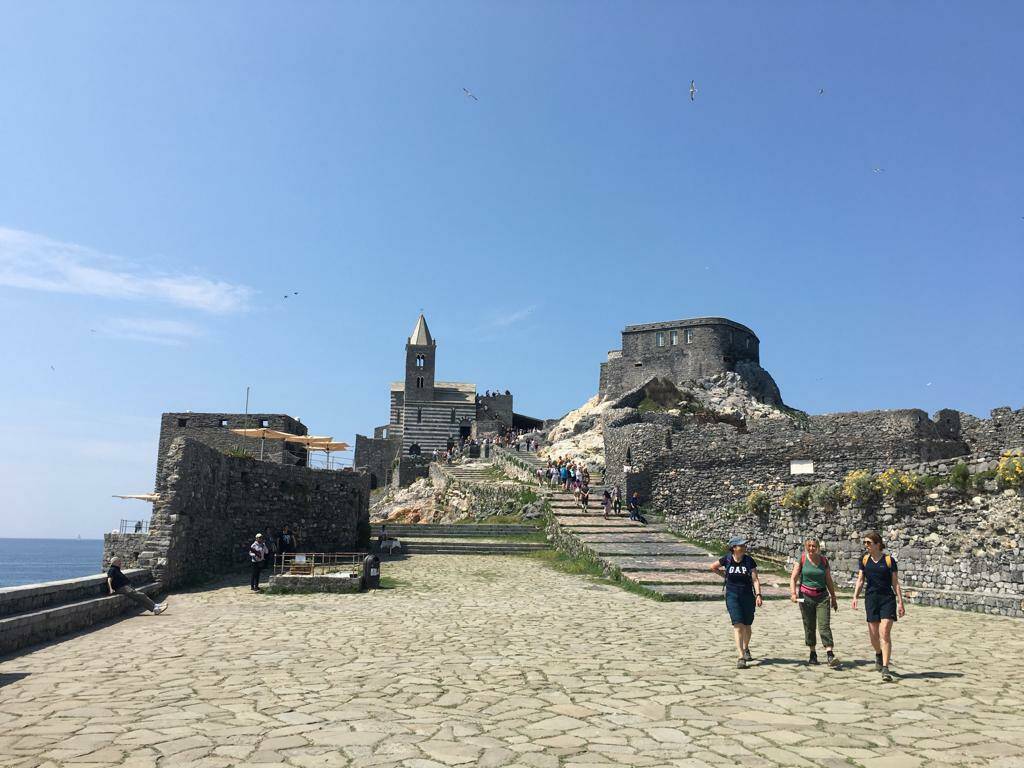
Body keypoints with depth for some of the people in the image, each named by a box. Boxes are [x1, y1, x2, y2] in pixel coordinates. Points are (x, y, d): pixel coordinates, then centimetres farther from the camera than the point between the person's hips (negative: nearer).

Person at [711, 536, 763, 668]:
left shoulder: (749, 561, -5)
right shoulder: (727, 559, -4)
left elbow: (755, 579, -8)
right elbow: (713, 567, 14)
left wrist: (758, 595, -18)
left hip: (747, 596, 1)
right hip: (732, 596, -1)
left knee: (747, 625, 14)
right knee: (738, 625, -12)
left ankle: (745, 648, 41)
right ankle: (741, 657, -14)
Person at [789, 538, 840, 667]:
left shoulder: (824, 560, 6)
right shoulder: (801, 559, 0)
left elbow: (829, 581, 14)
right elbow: (793, 578, -3)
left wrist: (833, 598, 16)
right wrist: (793, 593, -17)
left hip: (822, 596, 1)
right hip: (806, 597, -1)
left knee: (824, 626, -10)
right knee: (809, 627, 6)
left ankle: (830, 655, -15)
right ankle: (813, 654, 20)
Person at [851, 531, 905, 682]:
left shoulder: (889, 560, -3)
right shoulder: (864, 560, 7)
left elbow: (895, 583, 0)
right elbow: (860, 581, 10)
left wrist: (900, 602, -4)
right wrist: (855, 597, -1)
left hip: (887, 599, -3)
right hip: (871, 599, 4)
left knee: (885, 633, -12)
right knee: (873, 634, 10)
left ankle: (885, 668, -10)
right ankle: (879, 655, 40)